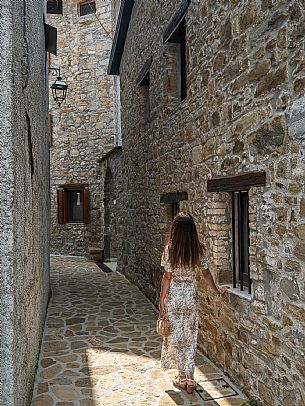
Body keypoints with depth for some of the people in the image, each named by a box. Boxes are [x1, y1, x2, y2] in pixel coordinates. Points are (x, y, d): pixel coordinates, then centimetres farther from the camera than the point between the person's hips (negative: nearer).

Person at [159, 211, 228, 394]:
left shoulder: (170, 249, -15)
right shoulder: (199, 249, -6)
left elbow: (168, 277, -12)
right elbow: (206, 272, 2)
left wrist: (162, 299, -2)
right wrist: (216, 290, 16)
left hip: (173, 297, -2)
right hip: (191, 297, 3)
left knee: (176, 336, 12)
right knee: (190, 337, 13)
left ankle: (182, 377, 22)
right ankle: (190, 379, 19)